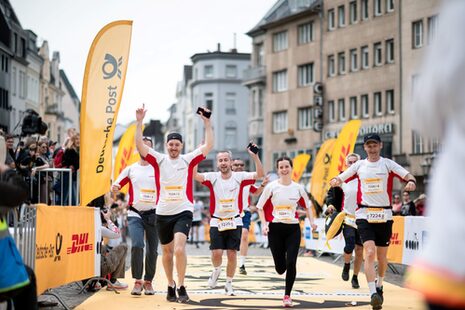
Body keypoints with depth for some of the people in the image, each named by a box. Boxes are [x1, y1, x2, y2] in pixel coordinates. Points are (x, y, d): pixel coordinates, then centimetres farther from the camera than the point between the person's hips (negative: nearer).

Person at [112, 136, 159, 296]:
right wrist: (115, 188, -13)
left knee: (152, 250, 4)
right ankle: (137, 281, -8)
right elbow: (116, 186, 8)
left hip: (153, 214, 0)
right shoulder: (131, 169, 7)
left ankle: (148, 281, 20)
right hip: (135, 214, 0)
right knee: (137, 245, -17)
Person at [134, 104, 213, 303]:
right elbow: (140, 146, -7)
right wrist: (139, 122, -15)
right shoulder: (159, 160, 3)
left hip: (183, 212, -2)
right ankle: (170, 286, 29)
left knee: (179, 249, -19)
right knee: (167, 251, 13)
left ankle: (181, 287, -9)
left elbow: (208, 146, -5)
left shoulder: (188, 160, 1)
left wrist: (207, 123, -11)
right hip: (163, 213, 3)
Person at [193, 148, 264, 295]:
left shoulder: (239, 177, -3)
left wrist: (255, 156, -25)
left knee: (232, 254, 1)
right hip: (216, 222, 0)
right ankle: (216, 270, 25)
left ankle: (229, 284, 16)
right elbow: (194, 175, -17)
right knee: (217, 252, -9)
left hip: (235, 222, 0)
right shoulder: (212, 177, -3)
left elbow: (259, 174, -12)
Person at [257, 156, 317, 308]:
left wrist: (311, 221, 4)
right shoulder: (271, 186, -4)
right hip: (275, 228, -1)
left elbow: (307, 205, 17)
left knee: (291, 263, -10)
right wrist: (264, 224, -9)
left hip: (293, 228, 1)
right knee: (280, 267, 1)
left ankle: (287, 296, 3)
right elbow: (260, 206, 2)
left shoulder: (298, 188, 3)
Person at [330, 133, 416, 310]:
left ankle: (379, 286, 38)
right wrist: (335, 181, -16)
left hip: (384, 215, 1)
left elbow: (408, 176, -7)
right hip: (364, 215, -1)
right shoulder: (359, 166, 7)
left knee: (382, 256, 12)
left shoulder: (388, 164, 2)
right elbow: (339, 179, 8)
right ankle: (373, 294, -23)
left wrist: (411, 182, -31)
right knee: (370, 252, -18)